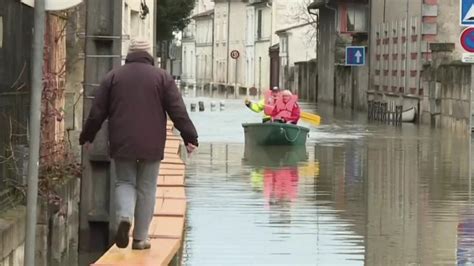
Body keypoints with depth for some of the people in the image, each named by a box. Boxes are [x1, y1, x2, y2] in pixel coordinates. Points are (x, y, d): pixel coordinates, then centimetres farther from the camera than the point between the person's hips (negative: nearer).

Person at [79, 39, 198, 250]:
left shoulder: (113, 76, 6)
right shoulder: (162, 77, 2)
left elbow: (97, 112, 7)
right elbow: (178, 112, -2)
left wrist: (87, 137, 18)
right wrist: (190, 137, 1)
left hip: (122, 143, 1)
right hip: (151, 145, -1)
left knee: (125, 181, 14)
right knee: (146, 189, 7)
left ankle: (124, 217, -14)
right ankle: (140, 238, 7)